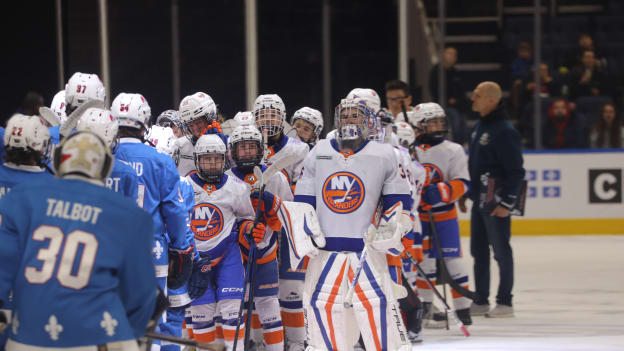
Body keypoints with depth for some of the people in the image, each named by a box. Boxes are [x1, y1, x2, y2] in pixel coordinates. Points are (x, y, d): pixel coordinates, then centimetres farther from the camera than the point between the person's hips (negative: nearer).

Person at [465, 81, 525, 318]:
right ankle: (481, 301, 19)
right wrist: (465, 193, 20)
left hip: (497, 203, -9)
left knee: (501, 251, -1)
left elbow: (516, 171, -17)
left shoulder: (504, 131, -16)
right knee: (478, 251, 12)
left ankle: (505, 303, 5)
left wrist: (507, 203, -20)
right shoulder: (479, 126, 11)